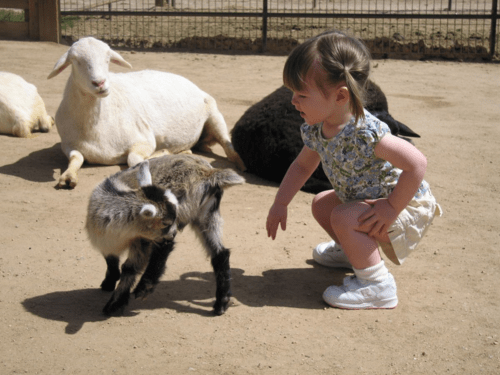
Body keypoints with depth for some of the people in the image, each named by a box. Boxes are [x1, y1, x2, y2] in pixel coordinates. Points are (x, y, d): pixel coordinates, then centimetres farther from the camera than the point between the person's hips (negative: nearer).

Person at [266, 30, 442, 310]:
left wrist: (391, 209, -30)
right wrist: (280, 204, 7)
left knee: (344, 218, -26)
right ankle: (353, 250, 39)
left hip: (407, 205, -9)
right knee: (321, 204, 16)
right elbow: (303, 165, 12)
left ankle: (377, 285, -13)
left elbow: (417, 163, -37)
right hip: (363, 198, 9)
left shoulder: (364, 133, -36)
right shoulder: (315, 129, -8)